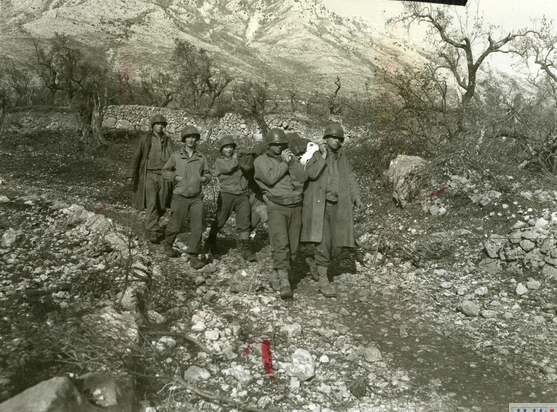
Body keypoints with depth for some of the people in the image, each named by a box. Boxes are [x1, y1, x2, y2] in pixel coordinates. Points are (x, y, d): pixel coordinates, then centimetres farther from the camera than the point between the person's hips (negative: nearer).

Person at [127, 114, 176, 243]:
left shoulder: (168, 140, 9)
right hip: (149, 175, -3)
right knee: (151, 203, -14)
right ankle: (153, 232, -12)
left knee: (162, 206, 6)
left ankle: (150, 223, 34)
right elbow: (136, 157, 5)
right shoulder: (145, 139, 3)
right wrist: (131, 175, -1)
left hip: (163, 176, 3)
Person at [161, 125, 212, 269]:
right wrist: (176, 177, -5)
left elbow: (207, 174, 18)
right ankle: (167, 244, 38)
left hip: (197, 197, 2)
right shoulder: (176, 156, 0)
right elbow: (165, 171, 11)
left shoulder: (201, 158, 5)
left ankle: (194, 257, 2)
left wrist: (204, 178, -4)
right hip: (180, 196, -1)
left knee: (197, 227, -6)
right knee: (175, 226, 8)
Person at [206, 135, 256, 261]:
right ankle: (211, 241, 32)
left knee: (245, 222, -4)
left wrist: (246, 157, -18)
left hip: (242, 195, 2)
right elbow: (228, 168, -15)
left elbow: (248, 166, -6)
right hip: (227, 194, -2)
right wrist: (235, 159, -1)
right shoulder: (219, 161, 5)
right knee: (220, 220, 8)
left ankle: (244, 247, 2)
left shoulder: (239, 157, 13)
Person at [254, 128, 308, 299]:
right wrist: (284, 163, -7)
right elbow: (270, 178, -15)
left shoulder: (292, 158, 17)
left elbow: (303, 177, 2)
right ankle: (284, 283, -24)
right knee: (281, 244, -21)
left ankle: (275, 276, 22)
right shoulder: (261, 160, 4)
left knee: (292, 248, 6)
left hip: (295, 206, 5)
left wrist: (291, 162, -8)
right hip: (277, 207, -5)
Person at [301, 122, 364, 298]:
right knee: (323, 242, -11)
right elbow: (312, 173, -15)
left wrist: (356, 197, -6)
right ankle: (323, 280, -3)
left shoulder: (343, 160, 16)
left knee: (336, 246, 5)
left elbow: (350, 180, 8)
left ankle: (314, 262, 31)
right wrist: (323, 156, -11)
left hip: (338, 207, 5)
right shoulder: (317, 155, 3)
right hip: (318, 206, -5)